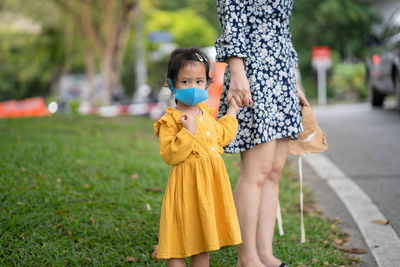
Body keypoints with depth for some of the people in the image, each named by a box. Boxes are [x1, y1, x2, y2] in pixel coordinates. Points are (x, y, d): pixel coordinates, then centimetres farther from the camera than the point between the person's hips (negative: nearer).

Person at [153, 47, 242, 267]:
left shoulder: (206, 113, 12)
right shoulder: (170, 121, -12)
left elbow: (221, 137, 27)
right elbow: (170, 155, -19)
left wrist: (231, 112, 30)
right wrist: (187, 132, -27)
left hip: (211, 185, 7)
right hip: (187, 187, -7)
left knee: (202, 242, 16)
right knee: (179, 245, 0)